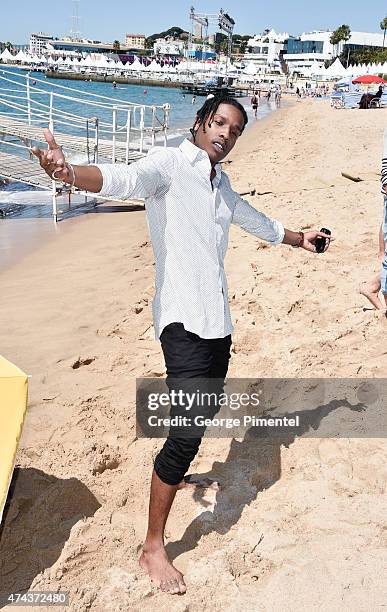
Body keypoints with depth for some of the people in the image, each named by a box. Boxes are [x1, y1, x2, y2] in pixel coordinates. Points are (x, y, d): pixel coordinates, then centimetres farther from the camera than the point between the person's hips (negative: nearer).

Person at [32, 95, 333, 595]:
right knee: (187, 432, -12)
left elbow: (257, 221, 36)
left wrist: (300, 239, 52)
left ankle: (173, 476, 49)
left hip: (217, 319, 9)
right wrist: (71, 173, -51)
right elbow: (123, 179, -30)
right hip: (184, 321, -9)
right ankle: (152, 547, 3)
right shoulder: (168, 164, -8)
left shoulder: (221, 184, 18)